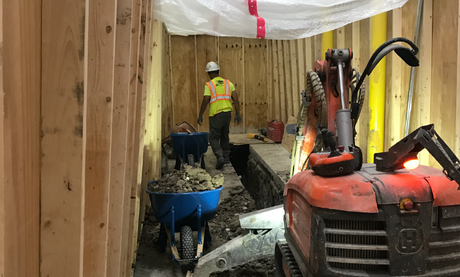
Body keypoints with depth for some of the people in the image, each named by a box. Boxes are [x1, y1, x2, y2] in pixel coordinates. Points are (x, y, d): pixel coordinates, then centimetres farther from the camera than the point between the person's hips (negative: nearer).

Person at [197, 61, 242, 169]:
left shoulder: (209, 85, -6)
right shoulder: (228, 83, 7)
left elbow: (205, 102, -10)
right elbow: (235, 99, 3)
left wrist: (200, 115, -1)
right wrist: (237, 114, 8)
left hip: (215, 114, -5)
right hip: (227, 113, 5)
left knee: (214, 138, 3)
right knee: (224, 136, 19)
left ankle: (220, 157, -15)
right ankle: (226, 158, 26)